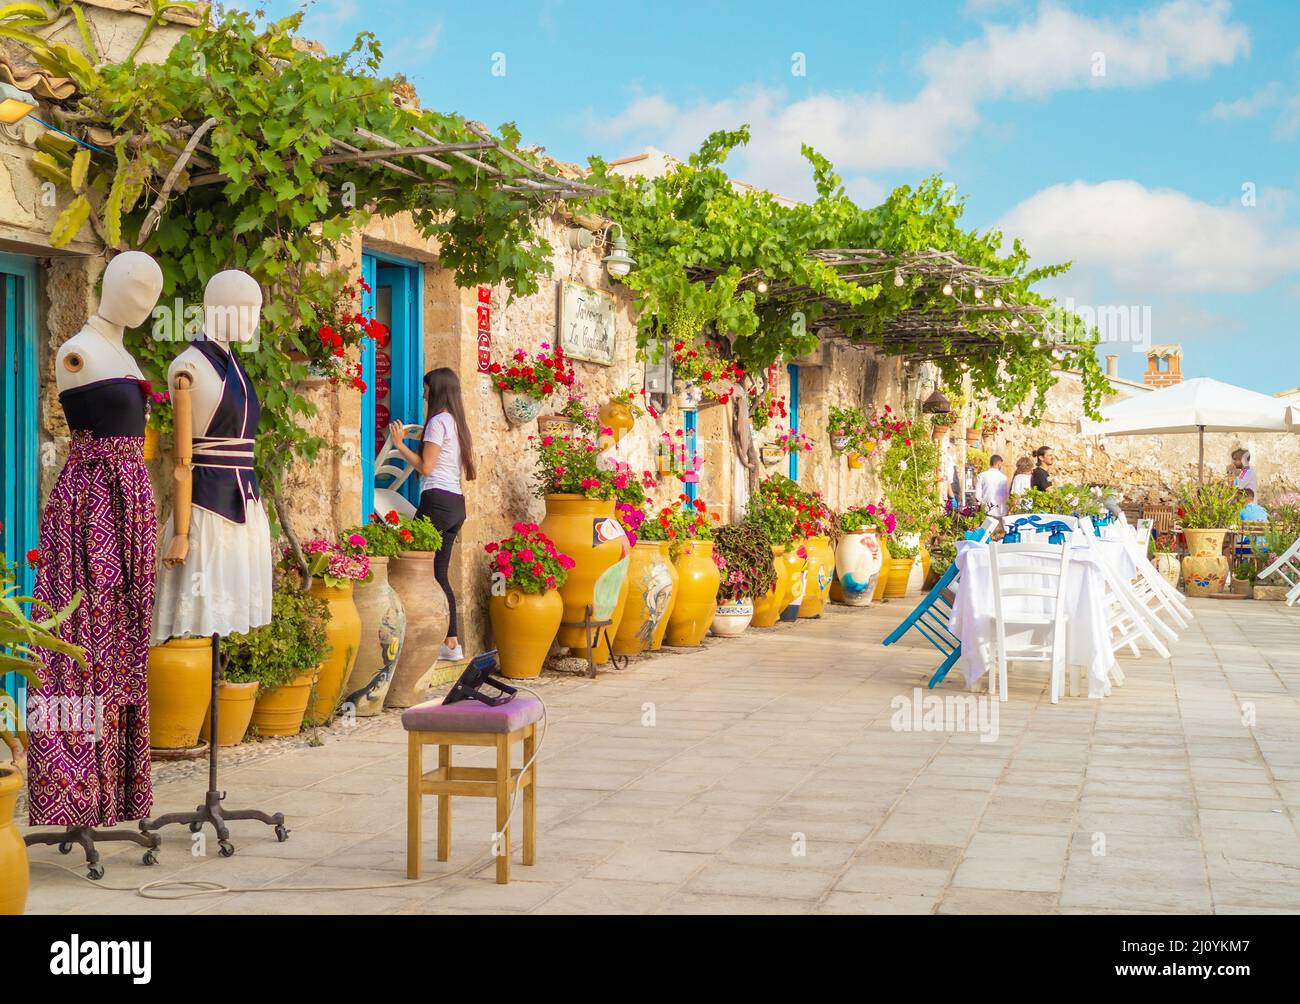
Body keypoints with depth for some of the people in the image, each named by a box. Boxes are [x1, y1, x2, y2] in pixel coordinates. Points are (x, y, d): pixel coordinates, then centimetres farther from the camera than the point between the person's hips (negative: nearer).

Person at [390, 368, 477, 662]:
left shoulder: (437, 421, -8)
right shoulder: (456, 422, 18)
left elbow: (426, 467, -11)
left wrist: (400, 444, -1)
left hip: (437, 501, -9)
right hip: (456, 503, 9)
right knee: (439, 573, 9)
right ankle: (452, 643, 6)